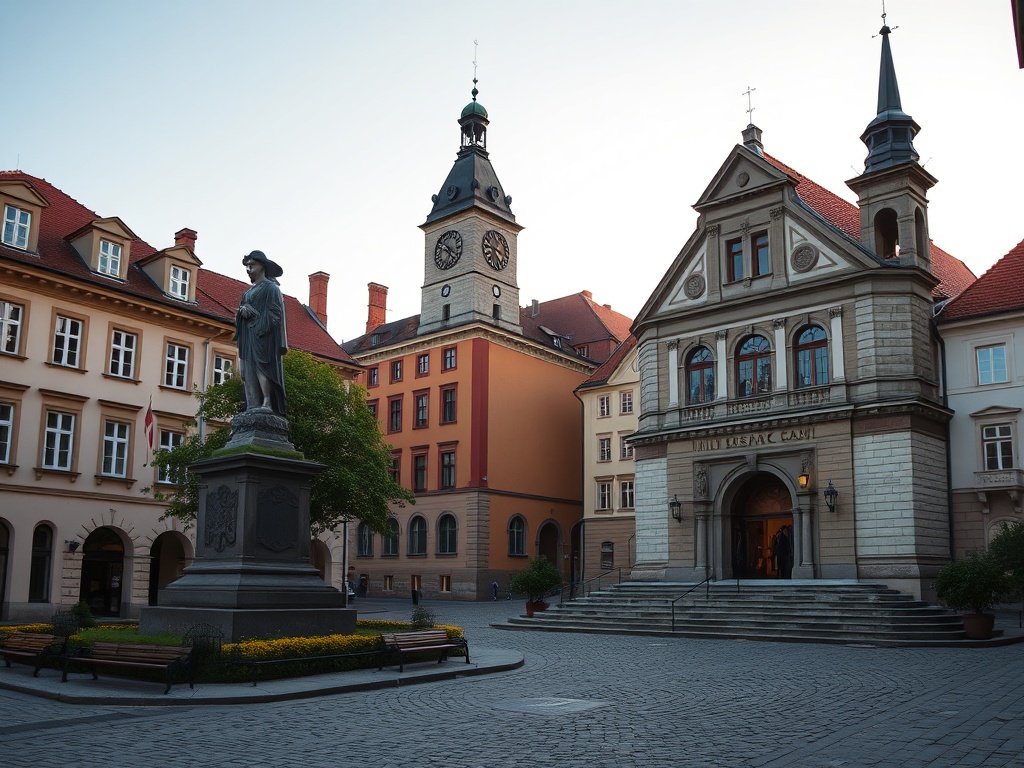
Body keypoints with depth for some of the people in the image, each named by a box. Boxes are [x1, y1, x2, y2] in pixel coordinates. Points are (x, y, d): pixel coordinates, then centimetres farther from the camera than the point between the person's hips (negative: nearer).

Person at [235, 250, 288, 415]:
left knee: (260, 364, -21)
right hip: (248, 335, 8)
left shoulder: (270, 287, 2)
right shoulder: (250, 291, 27)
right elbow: (240, 312, 21)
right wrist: (242, 309, -3)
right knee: (247, 370, -3)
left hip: (262, 334, -8)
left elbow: (274, 311, -8)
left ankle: (267, 403, -25)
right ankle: (252, 406, -7)